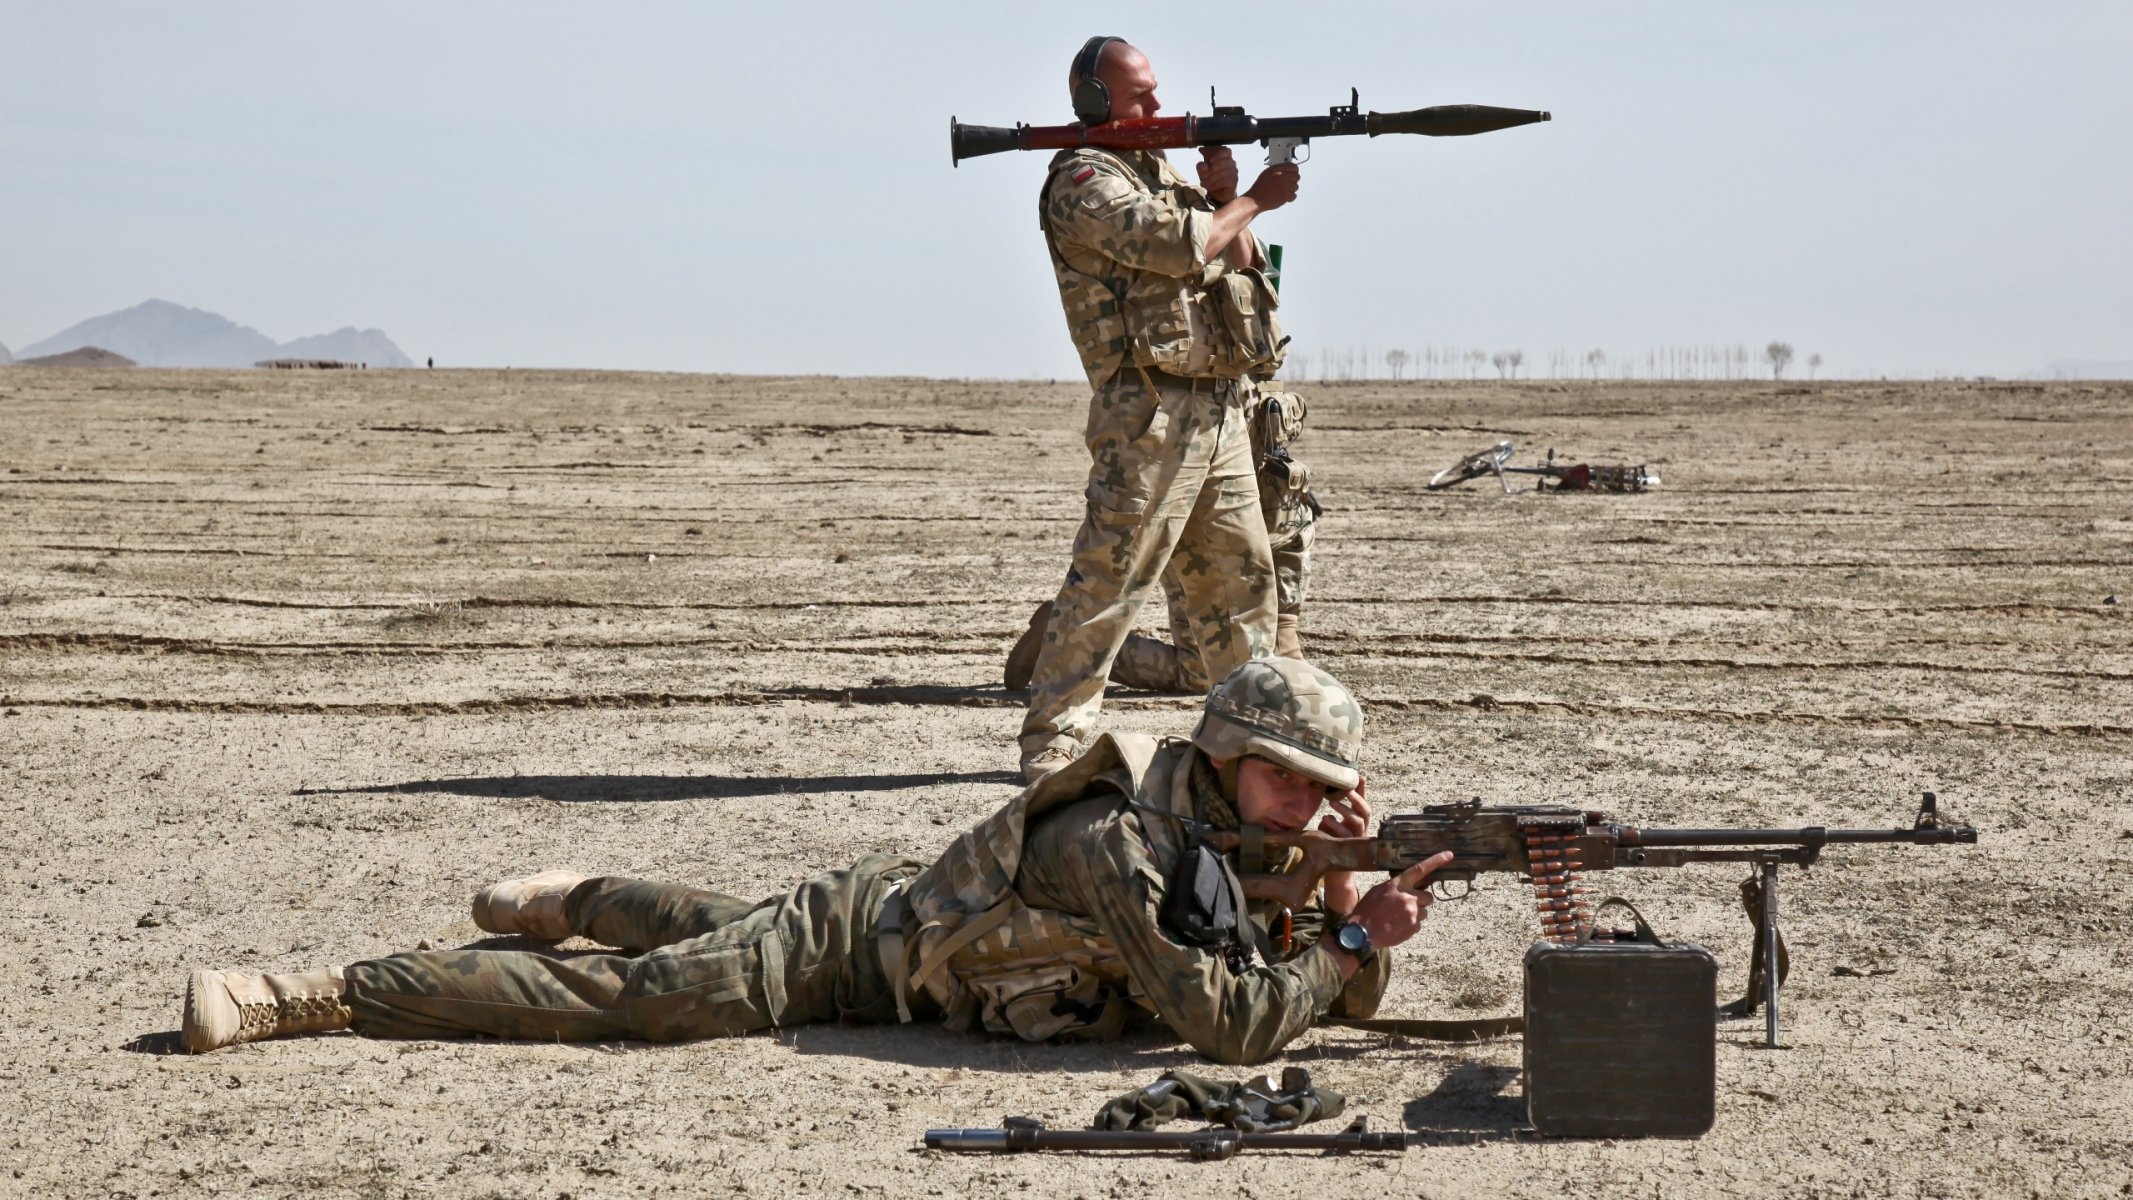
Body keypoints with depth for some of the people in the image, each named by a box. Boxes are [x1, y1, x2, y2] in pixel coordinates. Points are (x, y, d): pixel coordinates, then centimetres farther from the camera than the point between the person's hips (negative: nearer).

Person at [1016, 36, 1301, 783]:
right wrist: (1254, 201, -6)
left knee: (1241, 576, 15)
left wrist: (1225, 195, 0)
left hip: (1218, 411, 9)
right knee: (1108, 580, -11)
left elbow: (1237, 264, 18)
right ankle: (1054, 742, -10)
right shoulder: (1083, 180, -8)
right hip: (1149, 412, -9)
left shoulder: (1166, 170, 20)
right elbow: (1177, 247, -20)